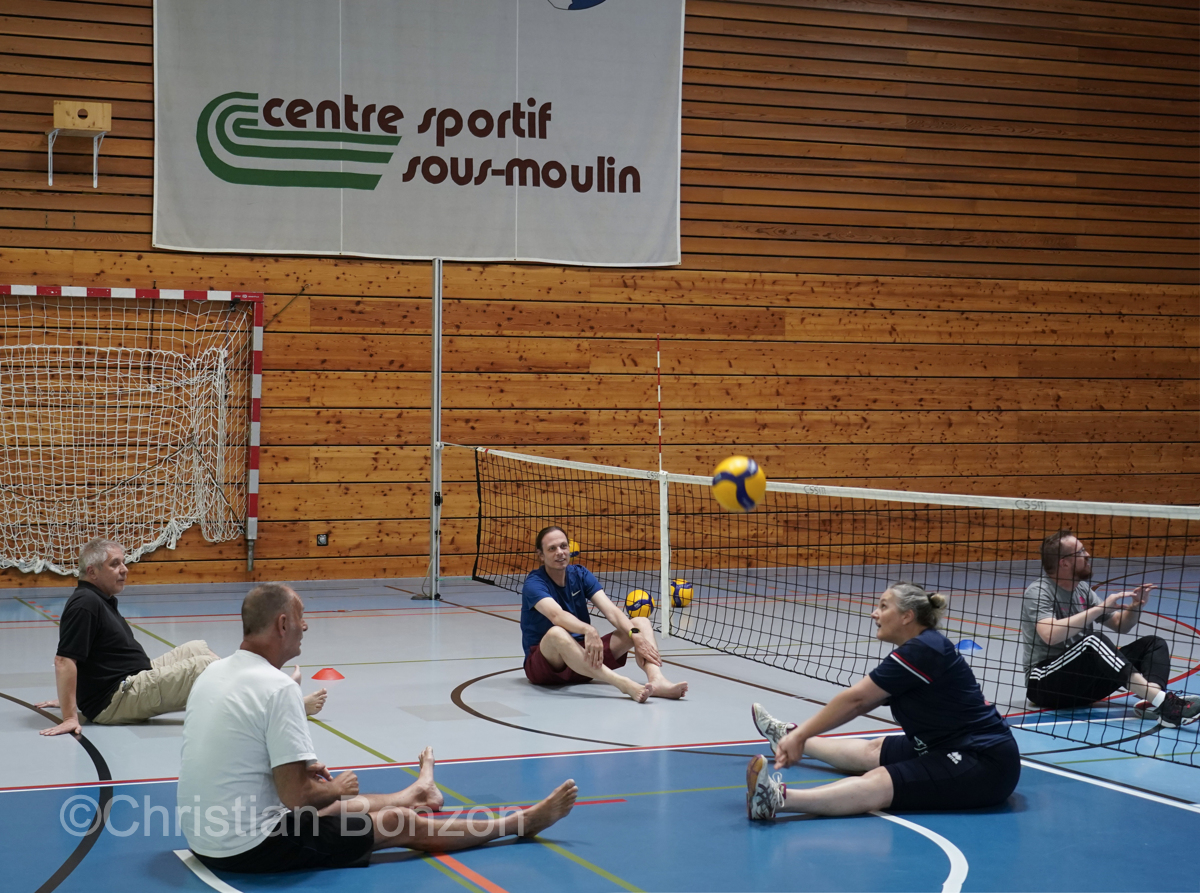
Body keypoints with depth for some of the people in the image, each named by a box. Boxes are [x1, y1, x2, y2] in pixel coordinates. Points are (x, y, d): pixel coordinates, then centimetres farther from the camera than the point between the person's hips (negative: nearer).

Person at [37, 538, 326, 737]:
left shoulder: (101, 600, 15)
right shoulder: (85, 604, -18)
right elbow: (65, 660, -26)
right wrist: (70, 716, -29)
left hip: (134, 680, 11)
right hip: (116, 700, -11)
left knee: (197, 649, 11)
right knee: (203, 666, -14)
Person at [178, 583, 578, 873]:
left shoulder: (213, 673, 5)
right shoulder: (276, 687, -22)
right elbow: (295, 797, -22)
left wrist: (301, 770, 17)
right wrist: (335, 788, -2)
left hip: (204, 837, 8)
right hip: (253, 848, -8)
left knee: (338, 803, 33)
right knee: (403, 825, 7)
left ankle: (415, 795, 63)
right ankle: (522, 822, 24)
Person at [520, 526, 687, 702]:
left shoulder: (580, 574, 4)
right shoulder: (534, 583, -13)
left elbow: (611, 611, -10)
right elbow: (556, 615, -34)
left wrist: (636, 636, -28)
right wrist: (588, 630, -53)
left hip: (584, 657, 6)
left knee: (641, 622, -9)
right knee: (557, 633, -40)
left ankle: (657, 680, -41)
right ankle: (625, 684, -57)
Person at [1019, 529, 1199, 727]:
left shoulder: (1082, 589, 12)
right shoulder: (1038, 592, -11)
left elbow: (1121, 626, 19)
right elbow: (1050, 635, -30)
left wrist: (1135, 606, -3)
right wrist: (1100, 607, -27)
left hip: (1082, 681, 8)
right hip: (1044, 683, -8)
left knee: (1153, 644, -5)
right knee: (1094, 641, -35)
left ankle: (1152, 702, -37)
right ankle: (1163, 702, -45)